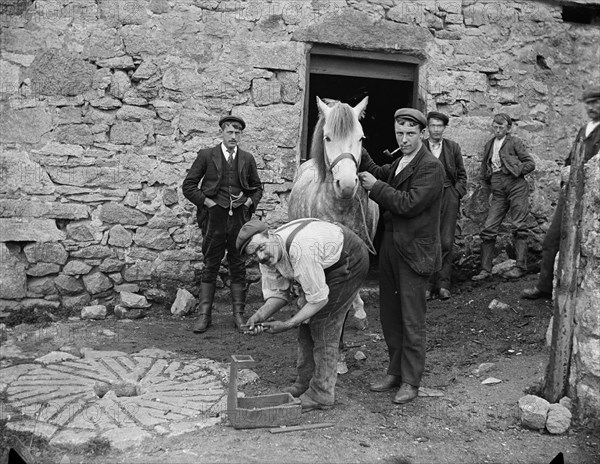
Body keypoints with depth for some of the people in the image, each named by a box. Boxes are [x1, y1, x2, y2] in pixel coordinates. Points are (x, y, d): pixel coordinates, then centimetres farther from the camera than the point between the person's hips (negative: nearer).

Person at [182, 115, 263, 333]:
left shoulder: (247, 159, 10)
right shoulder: (206, 155, 2)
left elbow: (257, 187, 20)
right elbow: (188, 185, 2)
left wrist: (249, 202, 2)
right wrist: (207, 202, -7)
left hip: (239, 219, 2)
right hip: (214, 218, -2)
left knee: (238, 266, 6)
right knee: (210, 266, 3)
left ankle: (239, 314, 13)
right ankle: (204, 314, 9)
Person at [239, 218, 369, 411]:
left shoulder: (300, 250, -38)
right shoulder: (267, 256, -12)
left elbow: (319, 299, -30)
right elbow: (278, 293, -3)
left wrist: (287, 324, -30)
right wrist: (260, 315, -21)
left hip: (349, 259, -8)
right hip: (323, 263, 9)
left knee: (323, 324, -10)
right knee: (306, 321, 8)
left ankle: (321, 394, -2)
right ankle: (305, 383, 21)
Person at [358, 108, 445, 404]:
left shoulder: (431, 167, -13)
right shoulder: (399, 163, 16)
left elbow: (409, 203, -21)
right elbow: (376, 172, 9)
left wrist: (376, 186, -14)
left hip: (414, 252, -8)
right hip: (390, 247, 8)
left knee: (412, 321, 1)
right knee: (390, 315, 15)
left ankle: (410, 382, 13)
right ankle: (395, 372, 29)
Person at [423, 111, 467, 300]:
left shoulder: (453, 147, 10)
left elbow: (462, 175, 15)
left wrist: (457, 193, 2)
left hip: (448, 196, 1)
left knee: (446, 242, -3)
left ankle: (443, 284, 4)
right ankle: (428, 284, 4)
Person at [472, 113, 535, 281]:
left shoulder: (514, 142, 1)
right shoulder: (489, 145, 17)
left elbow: (530, 163, 0)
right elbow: (485, 166, 28)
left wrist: (515, 171, -10)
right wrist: (488, 177, 12)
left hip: (516, 187, -5)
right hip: (498, 190, 5)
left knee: (519, 227, -3)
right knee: (488, 228, -3)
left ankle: (520, 267, 4)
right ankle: (485, 269, 1)